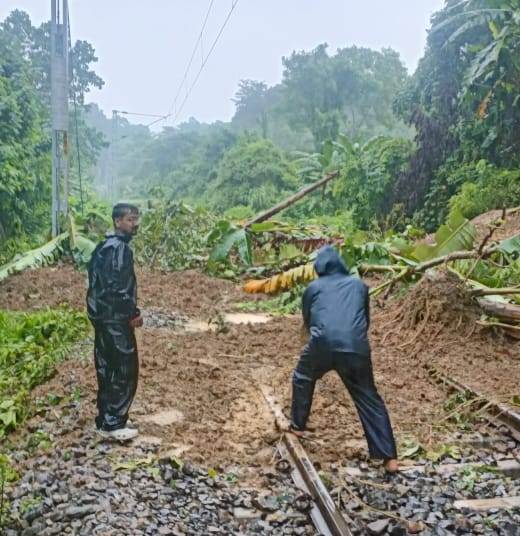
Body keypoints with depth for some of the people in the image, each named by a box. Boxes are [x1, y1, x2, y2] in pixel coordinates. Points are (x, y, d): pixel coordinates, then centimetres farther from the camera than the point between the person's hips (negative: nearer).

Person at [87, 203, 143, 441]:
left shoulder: (105, 246, 14)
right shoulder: (119, 248, -18)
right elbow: (117, 287, -25)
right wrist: (133, 313, -15)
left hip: (103, 315, 10)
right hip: (115, 318, -10)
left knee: (107, 369, 16)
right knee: (125, 371, -2)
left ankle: (105, 420, 25)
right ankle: (113, 424, 5)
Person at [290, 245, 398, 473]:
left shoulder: (313, 288, 22)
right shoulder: (359, 284, 25)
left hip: (323, 344, -1)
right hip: (356, 347, 1)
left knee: (303, 378, 29)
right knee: (369, 399, 11)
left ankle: (298, 426, 37)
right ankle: (389, 457, 9)